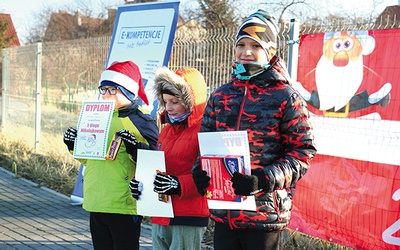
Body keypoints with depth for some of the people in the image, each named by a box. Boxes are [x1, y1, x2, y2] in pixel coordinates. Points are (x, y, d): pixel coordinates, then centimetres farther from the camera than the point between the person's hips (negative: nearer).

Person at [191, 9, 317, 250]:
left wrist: (264, 179, -20)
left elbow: (304, 151, -7)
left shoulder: (286, 97, -5)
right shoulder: (220, 96, 9)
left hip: (265, 212, -4)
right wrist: (199, 170, -3)